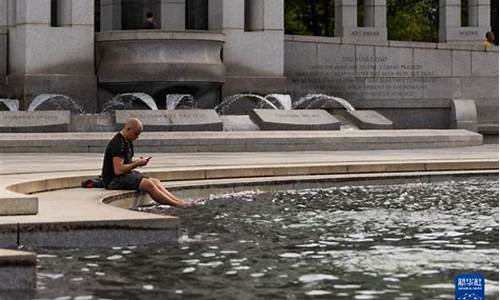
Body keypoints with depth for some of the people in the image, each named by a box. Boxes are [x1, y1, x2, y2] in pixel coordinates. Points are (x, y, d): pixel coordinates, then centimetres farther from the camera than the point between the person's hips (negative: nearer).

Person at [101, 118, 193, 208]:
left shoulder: (128, 142, 13)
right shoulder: (118, 143, -20)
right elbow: (118, 170, -26)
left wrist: (137, 162, 1)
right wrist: (136, 164, -15)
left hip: (125, 176, 11)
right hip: (114, 180, -11)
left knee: (155, 181, -1)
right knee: (147, 184, -23)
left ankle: (178, 201, -7)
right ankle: (177, 204, -22)